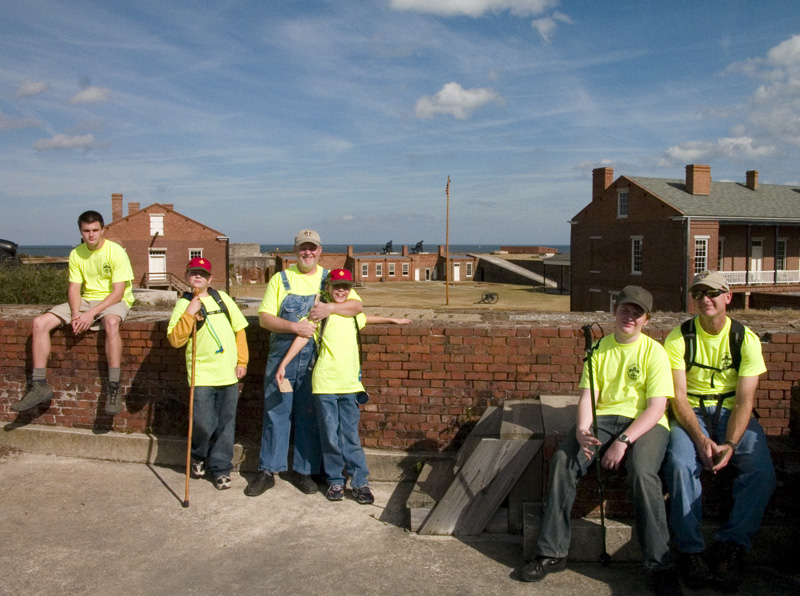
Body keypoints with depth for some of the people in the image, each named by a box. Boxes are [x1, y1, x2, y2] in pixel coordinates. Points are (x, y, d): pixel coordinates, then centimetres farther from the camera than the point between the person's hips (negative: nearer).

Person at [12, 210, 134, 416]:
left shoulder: (116, 252, -13)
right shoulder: (76, 254, 4)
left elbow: (118, 292, -17)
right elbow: (74, 288, 2)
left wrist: (91, 313, -25)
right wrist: (76, 314, -18)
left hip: (114, 301, -6)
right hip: (86, 300, 6)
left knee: (111, 322, -42)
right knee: (40, 323, -10)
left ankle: (114, 388, -38)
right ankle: (39, 385, -7)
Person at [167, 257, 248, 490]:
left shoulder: (222, 298, 10)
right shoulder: (183, 304, 2)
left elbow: (239, 329, 13)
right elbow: (175, 340, -8)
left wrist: (242, 360, 7)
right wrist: (189, 313, -16)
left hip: (228, 374, 3)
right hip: (202, 375, -3)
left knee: (225, 424, 6)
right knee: (203, 424, -4)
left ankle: (220, 468, 19)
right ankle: (198, 458, 25)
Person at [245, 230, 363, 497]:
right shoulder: (280, 279, 5)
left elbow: (357, 305, -3)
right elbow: (265, 317, -3)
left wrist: (331, 307, -20)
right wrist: (295, 327, -17)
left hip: (315, 360, 1)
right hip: (282, 357, 0)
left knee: (310, 416, 7)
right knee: (275, 412, 4)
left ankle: (303, 471, 19)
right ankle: (267, 471, 14)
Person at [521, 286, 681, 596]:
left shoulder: (654, 351, 0)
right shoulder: (599, 349, 12)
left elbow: (657, 407, -9)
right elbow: (587, 396, 4)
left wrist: (623, 441, -22)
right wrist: (581, 430, -18)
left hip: (645, 421, -3)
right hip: (603, 418, 4)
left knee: (642, 473, -34)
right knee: (562, 461, -21)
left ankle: (661, 564, -19)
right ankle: (552, 553, -11)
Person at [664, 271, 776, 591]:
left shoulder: (747, 339, -3)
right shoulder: (678, 338, -5)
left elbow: (744, 400, -8)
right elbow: (679, 397, -10)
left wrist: (730, 444, -24)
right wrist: (701, 439, -25)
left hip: (732, 412, 1)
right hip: (691, 412, -1)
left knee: (761, 471, -24)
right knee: (680, 464, -30)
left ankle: (731, 545, -8)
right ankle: (690, 550, -16)